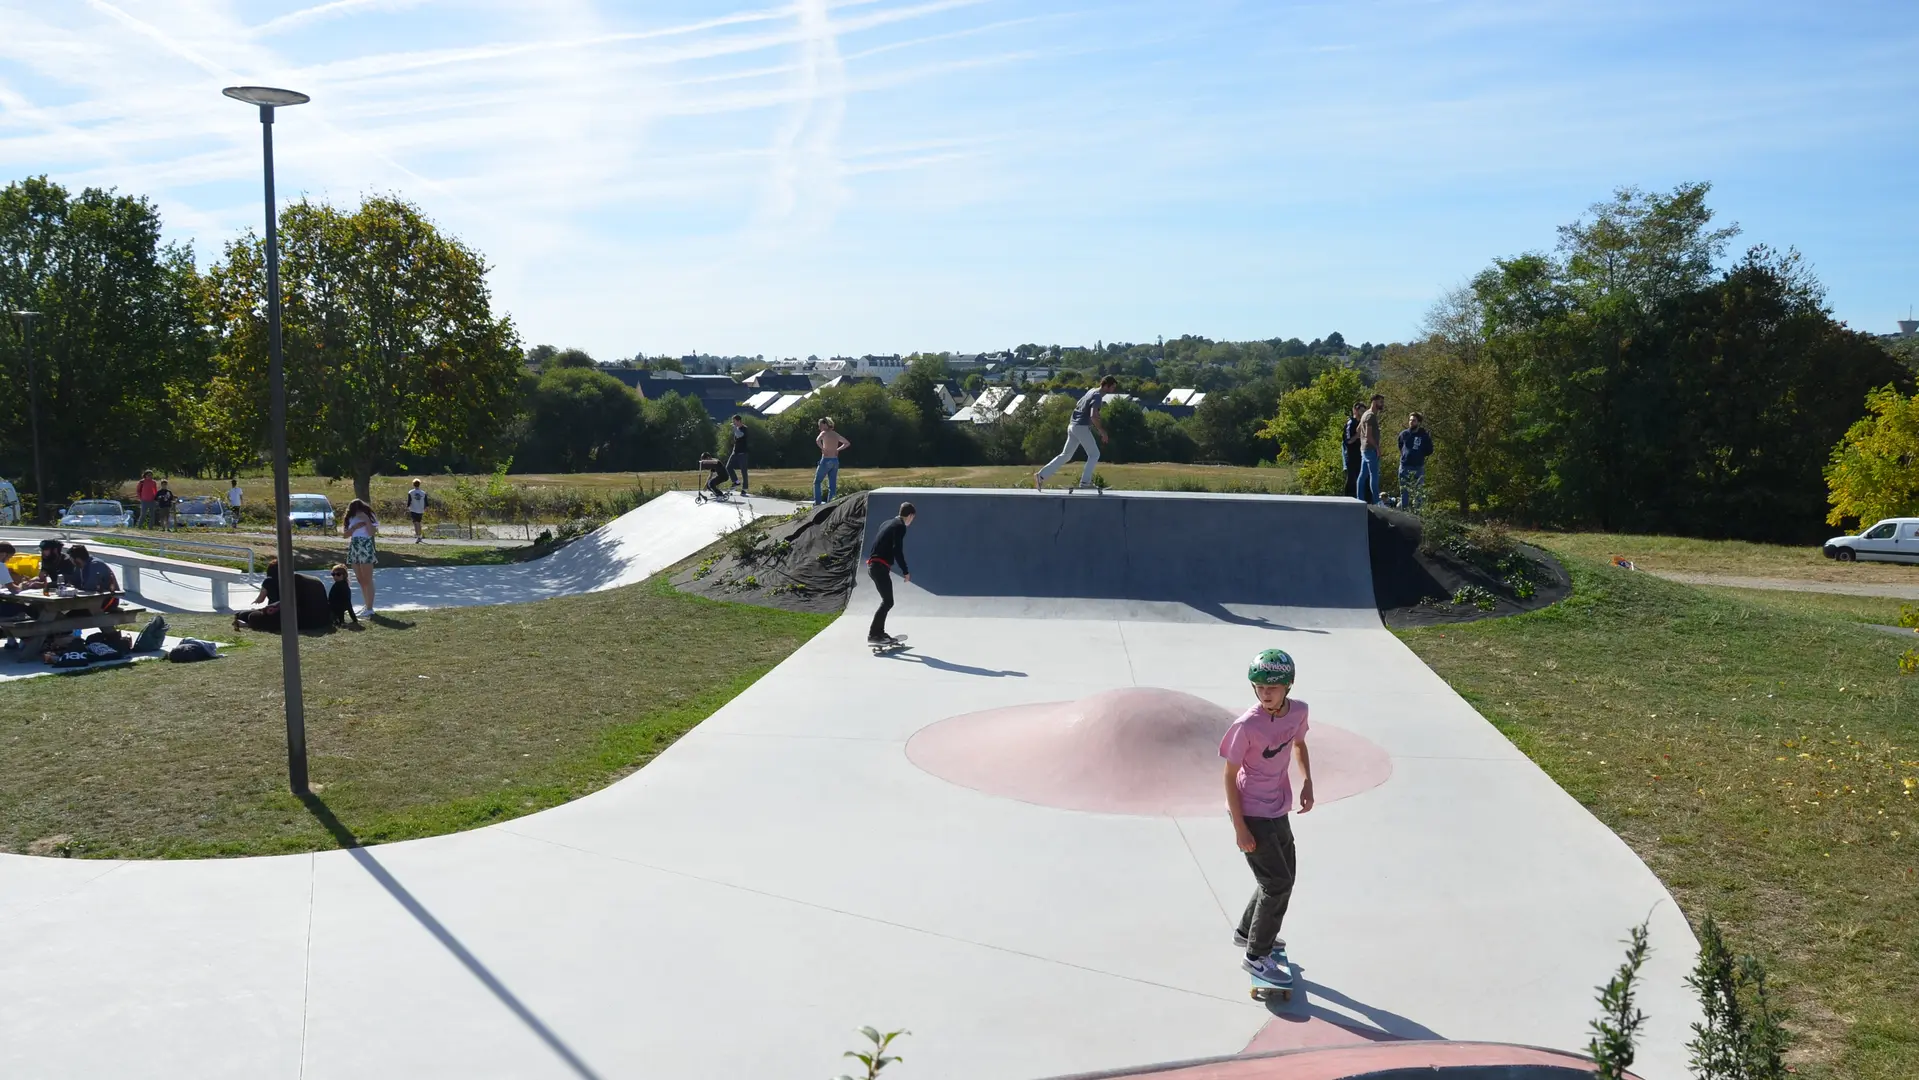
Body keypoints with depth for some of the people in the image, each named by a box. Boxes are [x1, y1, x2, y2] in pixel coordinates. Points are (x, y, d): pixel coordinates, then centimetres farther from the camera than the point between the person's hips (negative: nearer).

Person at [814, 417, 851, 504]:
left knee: (817, 482, 5)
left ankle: (817, 503, -4)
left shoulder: (824, 433, -6)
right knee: (832, 485, 6)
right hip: (835, 461, 6)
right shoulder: (836, 435, 13)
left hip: (826, 460, -6)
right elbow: (847, 443, 24)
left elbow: (818, 440, -28)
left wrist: (822, 448, -14)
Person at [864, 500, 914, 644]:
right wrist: (905, 571, -12)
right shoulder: (900, 526, -8)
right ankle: (873, 635, -10)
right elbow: (897, 550, -17)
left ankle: (879, 632, 20)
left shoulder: (888, 523, 20)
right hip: (880, 567, -10)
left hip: (873, 565, 10)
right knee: (888, 602, -7)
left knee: (886, 600, 17)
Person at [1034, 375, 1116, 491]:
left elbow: (1077, 404, 29)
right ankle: (1085, 482, 2)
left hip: (1073, 425, 9)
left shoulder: (1092, 391, 16)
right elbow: (1093, 416, -25)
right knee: (1094, 455, 3)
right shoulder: (1097, 396, -13)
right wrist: (1101, 431, -14)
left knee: (1066, 455, 8)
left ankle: (1041, 475, 2)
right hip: (1081, 427, -9)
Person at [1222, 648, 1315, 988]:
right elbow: (1230, 775, -18)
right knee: (1277, 883, -3)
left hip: (1279, 810, 7)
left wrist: (1307, 783, 2)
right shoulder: (1247, 725, -26)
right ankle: (1257, 957, 14)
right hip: (1251, 813, -7)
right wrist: (1240, 828, -18)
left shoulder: (1298, 710, -8)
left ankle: (1248, 932, 42)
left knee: (1285, 876, 21)